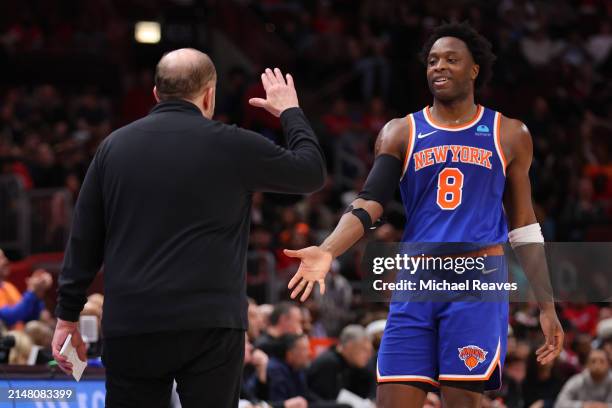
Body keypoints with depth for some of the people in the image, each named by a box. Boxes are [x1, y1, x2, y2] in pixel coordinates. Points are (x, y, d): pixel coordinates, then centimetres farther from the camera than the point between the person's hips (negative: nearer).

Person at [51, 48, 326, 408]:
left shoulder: (114, 146, 8)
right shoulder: (230, 145, -1)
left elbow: (84, 239, 10)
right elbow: (312, 172, 11)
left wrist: (68, 314, 17)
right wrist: (291, 112, 28)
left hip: (129, 327, 3)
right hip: (209, 326, -3)